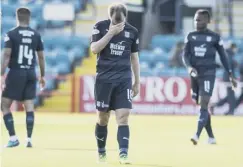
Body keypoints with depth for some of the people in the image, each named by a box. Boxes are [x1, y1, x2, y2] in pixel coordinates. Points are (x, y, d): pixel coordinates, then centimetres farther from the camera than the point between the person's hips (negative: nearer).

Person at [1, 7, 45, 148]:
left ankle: (13, 138, -3)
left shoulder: (11, 34, -6)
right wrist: (42, 76, 19)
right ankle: (29, 139, -1)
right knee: (29, 107, 6)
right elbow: (41, 57, 9)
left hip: (16, 73, -4)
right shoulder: (36, 35, 6)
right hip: (30, 74, 4)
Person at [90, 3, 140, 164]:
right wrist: (111, 33, -19)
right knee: (103, 117, 7)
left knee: (123, 116, -12)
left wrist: (137, 82, 12)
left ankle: (123, 154, -17)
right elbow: (94, 49, -13)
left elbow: (134, 58, 12)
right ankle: (101, 152, 23)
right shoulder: (100, 27, -2)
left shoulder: (132, 31, 5)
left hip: (124, 79, 1)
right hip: (104, 78, -1)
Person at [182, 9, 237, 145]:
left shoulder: (215, 37, 1)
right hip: (194, 75, 4)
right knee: (201, 105, 8)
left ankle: (197, 136, -26)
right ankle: (211, 137, 18)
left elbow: (223, 56, 6)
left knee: (204, 104, -16)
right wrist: (189, 67, -18)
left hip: (208, 74, -4)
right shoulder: (190, 36, 9)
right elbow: (185, 55, 3)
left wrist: (230, 75, 5)